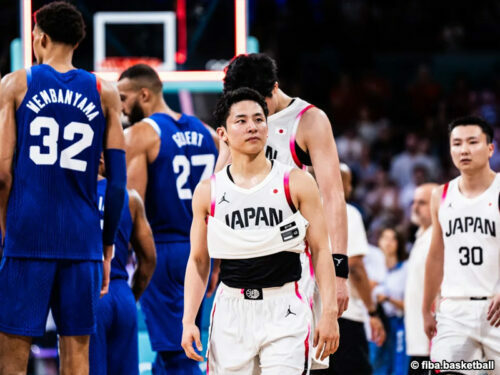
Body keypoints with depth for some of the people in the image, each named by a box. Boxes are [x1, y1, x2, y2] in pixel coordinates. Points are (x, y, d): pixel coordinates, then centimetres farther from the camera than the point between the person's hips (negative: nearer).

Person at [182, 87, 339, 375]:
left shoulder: (298, 183, -1)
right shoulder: (208, 192, 5)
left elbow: (321, 251, -1)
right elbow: (198, 261, 10)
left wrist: (330, 313, -8)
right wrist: (189, 320, 1)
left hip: (284, 310, -2)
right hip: (231, 310, 2)